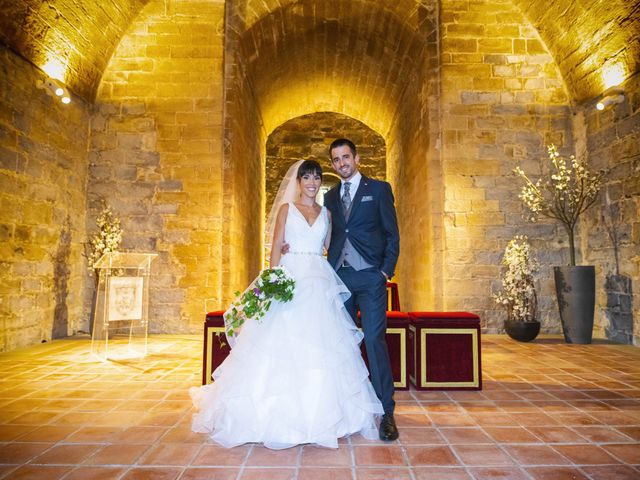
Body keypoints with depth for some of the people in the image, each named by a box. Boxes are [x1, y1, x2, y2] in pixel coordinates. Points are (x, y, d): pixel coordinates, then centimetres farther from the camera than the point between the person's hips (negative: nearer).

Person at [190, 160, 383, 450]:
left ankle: (319, 413, 14)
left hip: (320, 284, 3)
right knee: (284, 342, -4)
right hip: (290, 279, -3)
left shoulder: (326, 213, 16)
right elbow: (276, 246, 0)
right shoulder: (286, 208, 7)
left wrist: (331, 280, 0)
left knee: (320, 346, 1)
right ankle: (282, 414, 9)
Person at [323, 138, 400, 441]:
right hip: (339, 277, 4)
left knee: (374, 339, -9)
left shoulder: (379, 189, 4)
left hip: (370, 277, -4)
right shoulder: (330, 196, 16)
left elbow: (392, 234, 1)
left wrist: (386, 270, -8)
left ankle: (386, 412, 2)